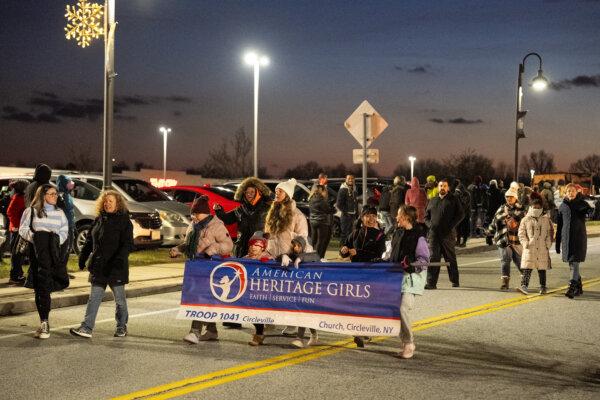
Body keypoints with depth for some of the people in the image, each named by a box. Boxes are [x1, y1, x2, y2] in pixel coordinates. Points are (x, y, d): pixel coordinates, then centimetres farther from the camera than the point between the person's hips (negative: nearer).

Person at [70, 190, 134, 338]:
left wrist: (119, 259, -27)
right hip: (98, 266, 5)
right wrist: (83, 257, 9)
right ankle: (86, 328, 1)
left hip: (116, 267, -5)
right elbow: (89, 241, 17)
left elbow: (128, 244, -14)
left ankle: (122, 327, 23)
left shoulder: (124, 221, -7)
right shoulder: (99, 219, 11)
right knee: (94, 297, 3)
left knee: (119, 298, 8)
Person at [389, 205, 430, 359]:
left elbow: (424, 259, -11)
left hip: (412, 275, -8)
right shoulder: (397, 233, 12)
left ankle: (408, 344, -5)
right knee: (395, 307, 7)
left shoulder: (418, 236, -10)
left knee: (404, 307, -17)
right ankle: (406, 341, 20)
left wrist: (411, 265, -21)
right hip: (397, 275, 8)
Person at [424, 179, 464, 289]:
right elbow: (426, 216, 20)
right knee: (433, 257, -6)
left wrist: (451, 226, -10)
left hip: (448, 234, -2)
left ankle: (455, 281, 21)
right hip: (433, 234, 2)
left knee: (451, 258, 9)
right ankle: (431, 282, -7)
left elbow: (461, 214, 1)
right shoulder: (432, 201, 18)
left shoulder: (453, 200, 7)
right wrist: (429, 225, 0)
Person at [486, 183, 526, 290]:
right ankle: (505, 281, 4)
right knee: (505, 260, -1)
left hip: (517, 240, -2)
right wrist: (489, 235, 15)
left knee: (519, 260, 5)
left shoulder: (521, 209, 1)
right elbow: (494, 222, 16)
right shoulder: (501, 209, 11)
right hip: (503, 239, 2)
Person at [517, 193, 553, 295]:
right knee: (527, 267, -10)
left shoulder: (546, 219, 7)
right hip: (530, 248, -1)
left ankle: (543, 286, 19)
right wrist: (525, 243, -7)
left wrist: (548, 243, 0)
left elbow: (551, 232, 11)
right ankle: (524, 285, -15)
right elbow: (521, 233, 5)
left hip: (543, 249, 2)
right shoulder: (525, 220, 4)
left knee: (542, 268, 10)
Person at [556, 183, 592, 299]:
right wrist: (557, 244, 10)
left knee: (575, 263, -12)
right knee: (571, 264, 9)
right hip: (566, 238, 4)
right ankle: (578, 286, 23)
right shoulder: (563, 206, 8)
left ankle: (572, 287, -15)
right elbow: (559, 226, 11)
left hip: (579, 237, -4)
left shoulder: (581, 204, 1)